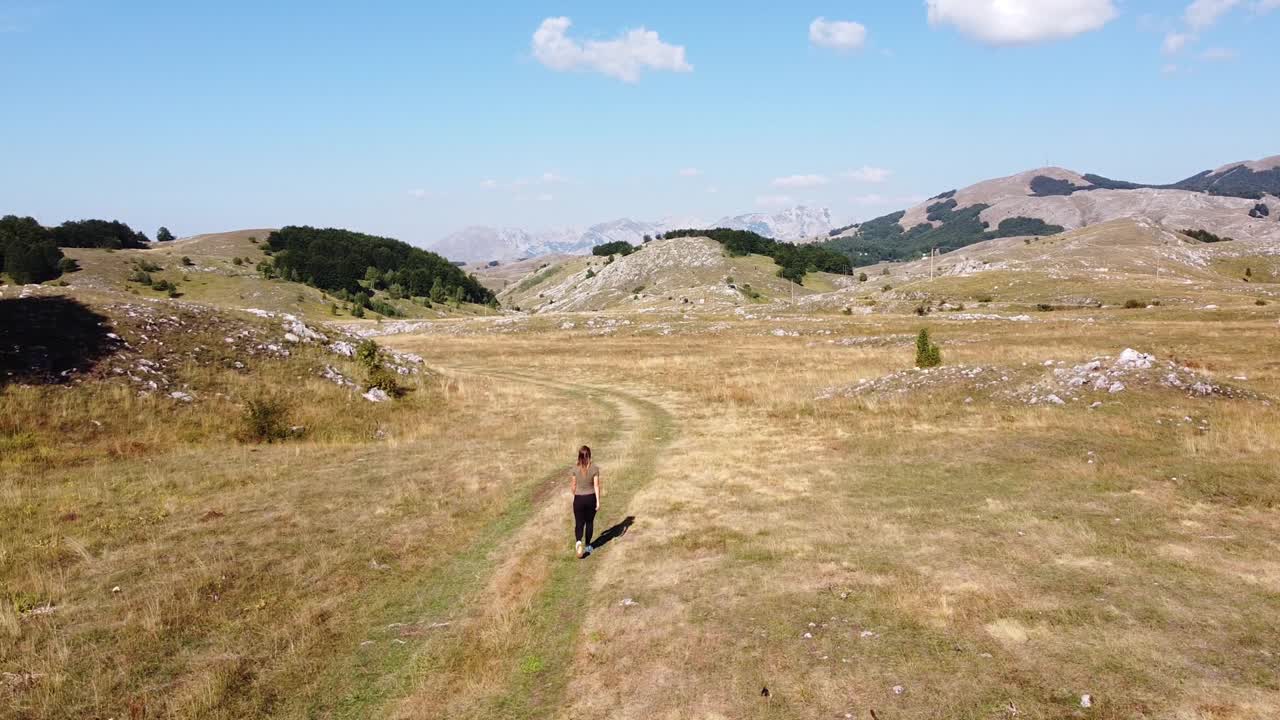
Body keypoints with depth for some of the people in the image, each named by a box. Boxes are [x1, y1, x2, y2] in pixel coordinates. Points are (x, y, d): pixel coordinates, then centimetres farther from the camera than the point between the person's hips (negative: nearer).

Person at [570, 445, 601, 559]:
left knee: (579, 523, 6)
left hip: (579, 499, -1)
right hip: (591, 498, 1)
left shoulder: (575, 468, -9)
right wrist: (598, 502, -6)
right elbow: (596, 485, -10)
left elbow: (573, 485, -1)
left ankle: (578, 541, -20)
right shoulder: (594, 468, -10)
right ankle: (587, 545, 27)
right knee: (589, 522, 18)